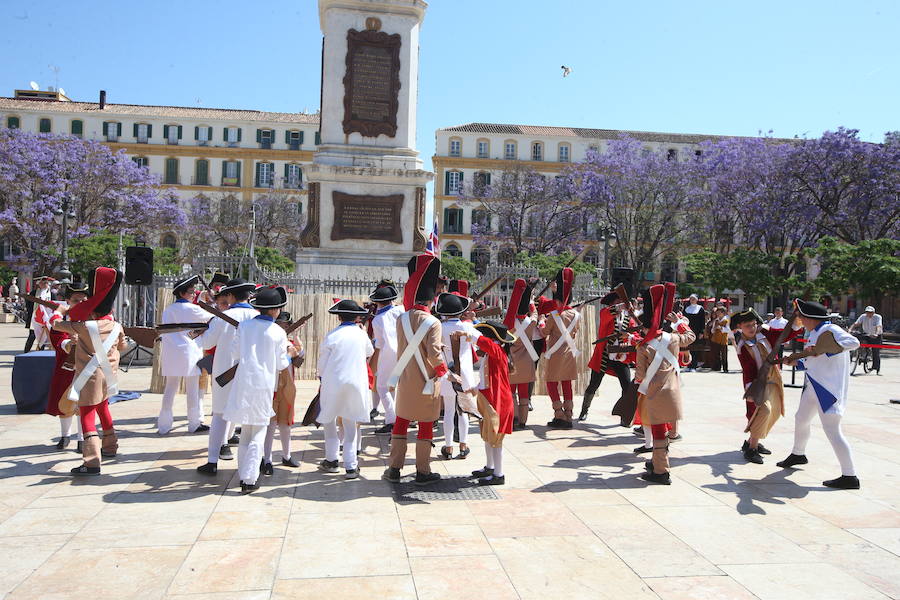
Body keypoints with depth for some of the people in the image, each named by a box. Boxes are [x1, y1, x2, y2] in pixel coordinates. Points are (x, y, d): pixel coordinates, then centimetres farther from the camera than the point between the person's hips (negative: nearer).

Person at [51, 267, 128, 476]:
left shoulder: (83, 327, -15)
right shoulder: (115, 326, 0)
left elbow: (56, 324, -2)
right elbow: (122, 346, 17)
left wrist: (60, 311, 18)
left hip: (90, 378, -6)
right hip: (107, 376, 7)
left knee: (87, 415, -7)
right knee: (103, 408, 27)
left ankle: (92, 462, -15)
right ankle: (110, 446, 40)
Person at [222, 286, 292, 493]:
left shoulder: (244, 325, 1)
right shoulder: (278, 333, -7)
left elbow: (235, 353, 7)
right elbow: (281, 364, 0)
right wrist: (289, 353, 19)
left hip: (243, 383, 3)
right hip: (264, 385, -3)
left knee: (245, 432, 16)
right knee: (258, 435, 5)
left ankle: (243, 475, 23)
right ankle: (249, 480, 3)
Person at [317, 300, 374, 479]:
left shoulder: (332, 336, -8)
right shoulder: (362, 335, 0)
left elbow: (322, 363, -1)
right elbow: (370, 353, 21)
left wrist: (322, 379, 16)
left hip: (333, 383, -2)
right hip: (356, 383, 2)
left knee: (329, 420, 16)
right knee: (350, 424, 9)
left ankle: (331, 460, 20)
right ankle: (351, 466, 6)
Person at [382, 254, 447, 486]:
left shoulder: (401, 319, -1)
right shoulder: (432, 323, -15)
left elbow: (401, 349, 8)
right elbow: (434, 353, -20)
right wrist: (443, 371, -5)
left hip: (405, 380, 4)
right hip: (426, 381, -4)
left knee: (401, 422, 14)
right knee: (425, 426, 6)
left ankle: (394, 469, 18)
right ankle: (423, 472, 13)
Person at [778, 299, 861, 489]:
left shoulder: (830, 331, -19)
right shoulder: (813, 333, 11)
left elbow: (854, 342, -37)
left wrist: (820, 349, -44)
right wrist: (796, 361, 13)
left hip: (829, 389, -11)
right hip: (813, 386, 11)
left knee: (832, 430, -12)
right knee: (801, 419, 25)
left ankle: (850, 477, -5)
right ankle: (798, 454, 48)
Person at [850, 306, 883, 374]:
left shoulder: (878, 317, -19)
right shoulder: (863, 316, -11)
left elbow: (878, 327, -35)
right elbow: (855, 324, -19)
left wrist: (876, 334, -54)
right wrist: (850, 330, -38)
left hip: (876, 337, -2)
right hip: (866, 334, 3)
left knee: (876, 353, -2)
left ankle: (877, 369, 9)